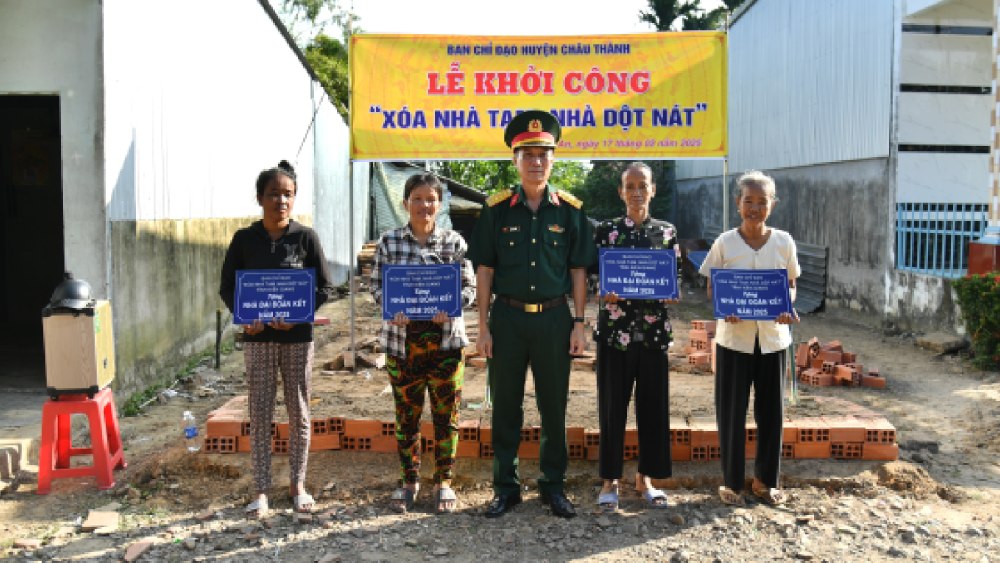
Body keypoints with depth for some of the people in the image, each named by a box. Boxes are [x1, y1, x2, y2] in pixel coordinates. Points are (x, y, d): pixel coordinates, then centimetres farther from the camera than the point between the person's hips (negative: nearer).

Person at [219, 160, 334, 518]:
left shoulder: (305, 237, -2)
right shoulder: (245, 239, 0)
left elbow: (324, 287, -1)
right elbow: (228, 287, 4)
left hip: (297, 336, 0)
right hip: (258, 336, 0)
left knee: (299, 413, 8)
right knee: (260, 415, 4)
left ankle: (298, 484, 23)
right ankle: (261, 491, 15)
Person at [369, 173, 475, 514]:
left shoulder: (454, 242, 2)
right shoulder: (388, 242, 4)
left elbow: (470, 286, 3)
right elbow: (377, 285, 4)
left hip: (446, 339, 0)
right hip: (402, 339, 1)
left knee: (446, 415, 6)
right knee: (406, 415, 10)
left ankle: (443, 482, 22)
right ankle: (409, 482, 26)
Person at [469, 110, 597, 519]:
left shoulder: (569, 210, 2)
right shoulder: (497, 209, 1)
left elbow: (578, 271, 5)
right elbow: (484, 270, 2)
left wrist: (579, 324, -2)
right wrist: (483, 327, -3)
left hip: (554, 319, 0)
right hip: (507, 318, 0)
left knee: (554, 407, 10)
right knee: (505, 407, 9)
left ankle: (553, 485, 25)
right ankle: (506, 487, 23)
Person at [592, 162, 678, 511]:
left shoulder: (667, 232, 8)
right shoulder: (606, 231, 2)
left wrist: (670, 295, -13)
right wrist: (605, 294, -19)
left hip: (654, 331, 2)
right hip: (615, 330, -2)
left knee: (653, 404, 8)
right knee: (612, 405, 4)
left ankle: (646, 477, 24)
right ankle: (610, 480, 18)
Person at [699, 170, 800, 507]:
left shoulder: (783, 242, 0)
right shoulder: (724, 243, -4)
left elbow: (791, 284, 9)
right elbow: (711, 288, 0)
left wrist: (787, 308, -12)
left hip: (773, 336, 2)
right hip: (734, 336, -2)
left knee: (770, 410, 10)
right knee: (731, 411, 5)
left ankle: (765, 480, 28)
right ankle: (732, 482, 20)